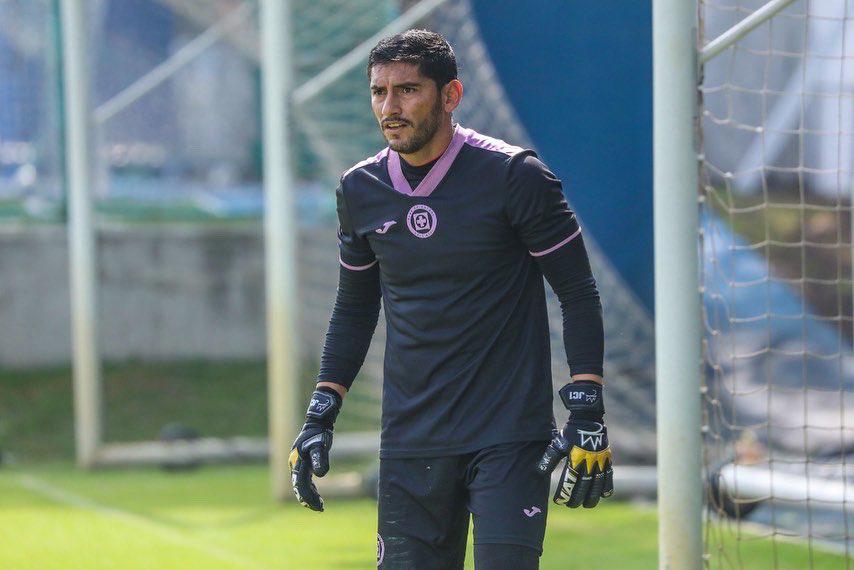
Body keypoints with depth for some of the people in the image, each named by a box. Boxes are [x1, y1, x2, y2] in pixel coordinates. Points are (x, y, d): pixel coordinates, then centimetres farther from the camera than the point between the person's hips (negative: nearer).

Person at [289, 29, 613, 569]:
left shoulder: (514, 175, -8)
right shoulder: (359, 190, 6)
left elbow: (579, 293, -3)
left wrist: (587, 412, -10)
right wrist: (321, 414, 12)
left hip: (510, 437, -4)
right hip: (410, 440, 4)